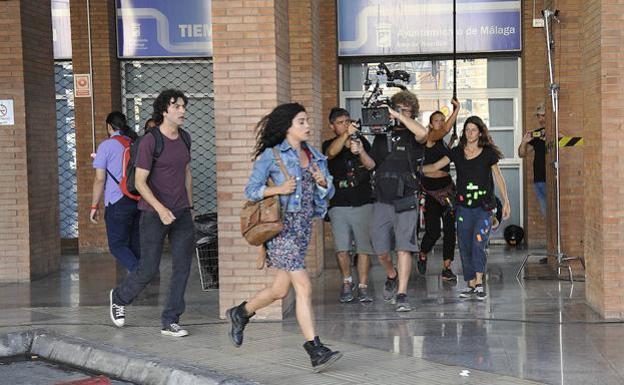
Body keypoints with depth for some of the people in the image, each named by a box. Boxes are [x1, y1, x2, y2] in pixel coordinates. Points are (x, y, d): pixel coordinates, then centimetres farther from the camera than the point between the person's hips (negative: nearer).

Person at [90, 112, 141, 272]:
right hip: (139, 201, 6)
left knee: (117, 246, -1)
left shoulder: (106, 146, -5)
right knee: (136, 245, 12)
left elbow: (100, 179, -7)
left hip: (118, 203, -5)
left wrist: (94, 206, -1)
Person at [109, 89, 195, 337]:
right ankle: (120, 297, 29)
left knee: (182, 266, -2)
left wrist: (190, 207, 18)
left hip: (181, 214, 6)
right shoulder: (149, 142, -13)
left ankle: (170, 322, 6)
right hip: (154, 213, -6)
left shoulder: (184, 138, 8)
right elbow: (139, 182, -15)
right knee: (149, 269, -1)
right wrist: (160, 209, -27)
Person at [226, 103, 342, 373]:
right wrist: (278, 189, -18)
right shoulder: (271, 155, -4)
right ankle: (315, 350, -12)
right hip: (282, 226, -7)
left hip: (304, 227, 7)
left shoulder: (315, 156, 14)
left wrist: (323, 182, -5)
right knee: (304, 287, -13)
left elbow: (328, 193, 17)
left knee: (280, 289, 14)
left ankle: (240, 313, 39)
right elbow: (250, 190, -2)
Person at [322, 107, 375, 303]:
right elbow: (332, 152, -19)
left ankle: (363, 286, 8)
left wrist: (361, 152, -26)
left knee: (364, 247, -1)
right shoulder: (329, 145, 6)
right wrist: (346, 135, -36)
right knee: (341, 248, -8)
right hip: (339, 204, -1)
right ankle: (347, 281, 14)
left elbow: (371, 165, -5)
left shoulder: (362, 141, 9)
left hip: (363, 203, 1)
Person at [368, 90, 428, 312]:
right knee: (380, 249, 6)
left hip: (405, 200, -4)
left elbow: (423, 133, -24)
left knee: (403, 248, -10)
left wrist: (398, 117, -16)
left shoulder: (411, 136, 1)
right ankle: (392, 277, 36)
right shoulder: (381, 135, 14)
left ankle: (401, 295, -8)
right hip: (382, 200, 4)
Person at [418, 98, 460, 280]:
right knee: (433, 230, -5)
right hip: (431, 188, -7)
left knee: (450, 228, 0)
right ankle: (422, 256, 26)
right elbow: (446, 129, -27)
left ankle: (446, 268, 5)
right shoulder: (430, 138, -9)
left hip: (447, 186, 7)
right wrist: (456, 110, -27)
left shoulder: (443, 141, 16)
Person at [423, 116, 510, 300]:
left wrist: (506, 202, 5)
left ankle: (479, 283, -12)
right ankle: (471, 284, 12)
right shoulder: (457, 152, 6)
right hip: (463, 207, 3)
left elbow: (498, 178, 7)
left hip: (484, 207, -3)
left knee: (478, 243, -17)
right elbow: (436, 166, 2)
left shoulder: (488, 153, 0)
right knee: (465, 246, 3)